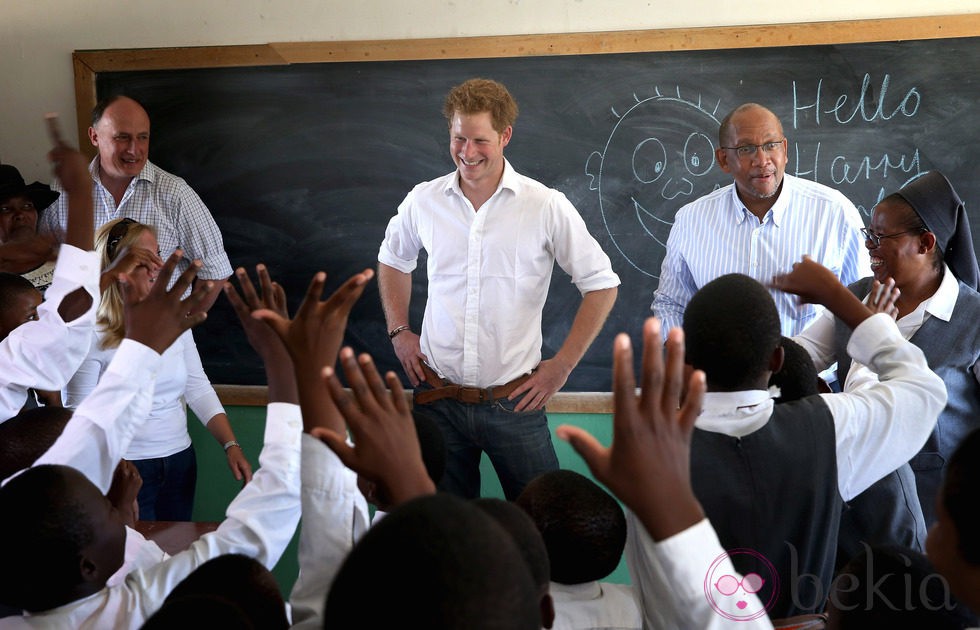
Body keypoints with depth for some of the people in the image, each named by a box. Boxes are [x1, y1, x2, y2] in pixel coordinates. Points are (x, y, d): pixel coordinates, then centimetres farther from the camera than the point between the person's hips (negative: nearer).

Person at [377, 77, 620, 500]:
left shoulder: (546, 207, -8)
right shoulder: (423, 200, 1)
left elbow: (601, 285, -2)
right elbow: (393, 260, 21)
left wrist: (562, 365, -5)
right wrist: (398, 331, 10)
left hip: (514, 402, -2)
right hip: (438, 399, 3)